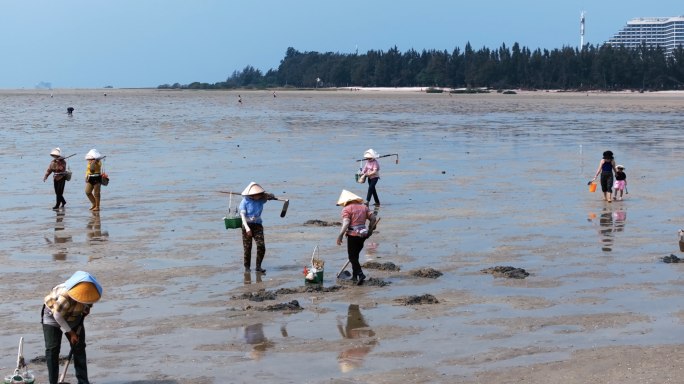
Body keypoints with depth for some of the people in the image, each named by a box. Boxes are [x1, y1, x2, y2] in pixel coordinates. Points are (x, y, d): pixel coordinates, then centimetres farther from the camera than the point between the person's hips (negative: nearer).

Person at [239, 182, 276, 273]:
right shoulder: (245, 201, -11)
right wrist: (247, 228, -21)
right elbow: (243, 215, -12)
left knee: (261, 246, -8)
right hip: (247, 225, -3)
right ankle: (247, 267, 15)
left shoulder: (261, 199, 0)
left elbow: (271, 196, 10)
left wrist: (265, 195, -13)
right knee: (247, 247, 0)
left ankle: (258, 266, 3)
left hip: (258, 225, 3)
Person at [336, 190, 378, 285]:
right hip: (363, 235, 6)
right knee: (355, 255, 19)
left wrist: (340, 236, -18)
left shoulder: (346, 209, -6)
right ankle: (354, 275, 24)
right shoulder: (363, 207, 12)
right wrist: (370, 230, 18)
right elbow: (373, 218, 7)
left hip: (352, 235, -6)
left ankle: (360, 274, -16)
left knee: (353, 257, 0)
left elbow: (346, 223, -17)